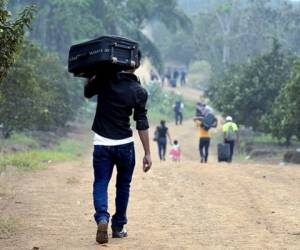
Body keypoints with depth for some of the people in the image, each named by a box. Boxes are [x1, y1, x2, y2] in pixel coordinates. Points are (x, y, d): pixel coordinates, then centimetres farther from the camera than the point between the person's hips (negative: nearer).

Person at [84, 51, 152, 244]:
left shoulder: (104, 80, -6)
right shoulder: (139, 92, -8)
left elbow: (87, 92, 14)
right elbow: (142, 125, -8)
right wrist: (147, 153, -3)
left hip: (101, 143, 0)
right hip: (125, 145, 0)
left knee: (100, 184, 4)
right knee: (123, 185, 16)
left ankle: (102, 218, -22)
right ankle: (118, 227, 20)